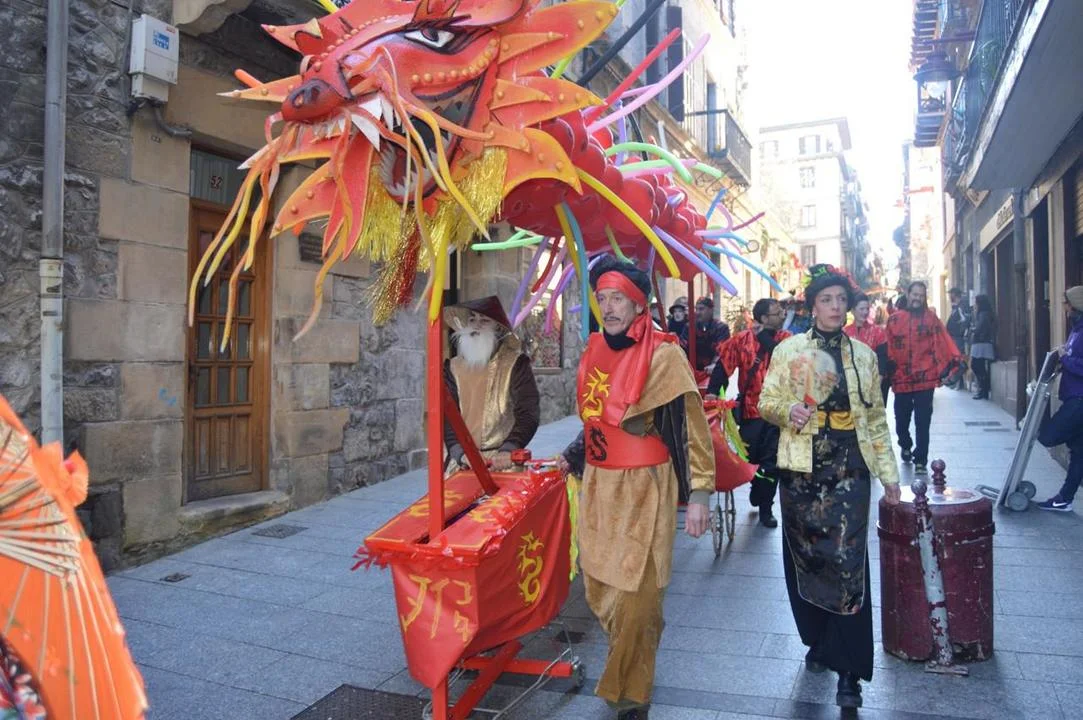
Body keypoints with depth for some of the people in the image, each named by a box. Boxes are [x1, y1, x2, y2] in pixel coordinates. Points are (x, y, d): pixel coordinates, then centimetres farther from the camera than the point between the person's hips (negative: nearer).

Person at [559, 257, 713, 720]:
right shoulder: (594, 351, 7)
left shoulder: (663, 355, -13)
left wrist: (699, 492, -15)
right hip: (597, 485, 7)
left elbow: (693, 425, -12)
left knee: (635, 593, 1)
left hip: (643, 489, -6)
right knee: (598, 587, 15)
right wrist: (573, 456, 13)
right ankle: (630, 664, 40)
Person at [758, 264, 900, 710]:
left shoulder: (864, 355, 9)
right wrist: (789, 410, -22)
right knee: (804, 558, 8)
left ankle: (849, 671, 3)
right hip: (802, 470, 0)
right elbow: (766, 402, 1)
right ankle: (818, 641, 30)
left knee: (847, 562, -7)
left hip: (849, 471, 0)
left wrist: (889, 474, 11)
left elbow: (876, 418, 13)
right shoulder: (789, 350, 2)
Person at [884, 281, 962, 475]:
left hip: (925, 379, -2)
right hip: (901, 379, 2)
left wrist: (956, 359, -22)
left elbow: (944, 340, -10)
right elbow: (888, 348, 3)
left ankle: (920, 461, 8)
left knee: (923, 423, -1)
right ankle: (906, 446, 42)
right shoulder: (894, 319, 5)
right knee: (901, 420, 15)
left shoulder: (931, 318, 2)